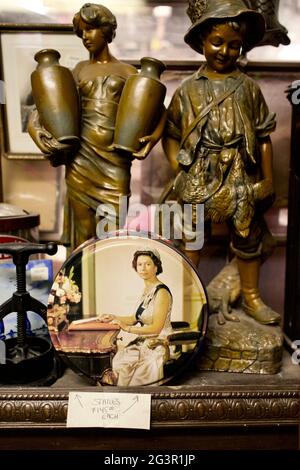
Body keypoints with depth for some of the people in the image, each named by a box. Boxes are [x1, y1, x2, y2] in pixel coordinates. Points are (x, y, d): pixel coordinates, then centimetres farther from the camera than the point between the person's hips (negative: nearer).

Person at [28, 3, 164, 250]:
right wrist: (36, 124, -1)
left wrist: (156, 134, -10)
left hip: (115, 158, -2)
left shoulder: (127, 71, 10)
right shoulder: (80, 69, 16)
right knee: (83, 231, 5)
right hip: (80, 156, 2)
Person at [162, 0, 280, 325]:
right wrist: (179, 171, -6)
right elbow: (170, 134, 4)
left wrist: (267, 179, 3)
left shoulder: (248, 88, 2)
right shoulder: (188, 89, 1)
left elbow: (263, 136, 4)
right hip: (198, 178, 0)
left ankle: (251, 297, 29)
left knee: (248, 237, 11)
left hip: (241, 178, 1)